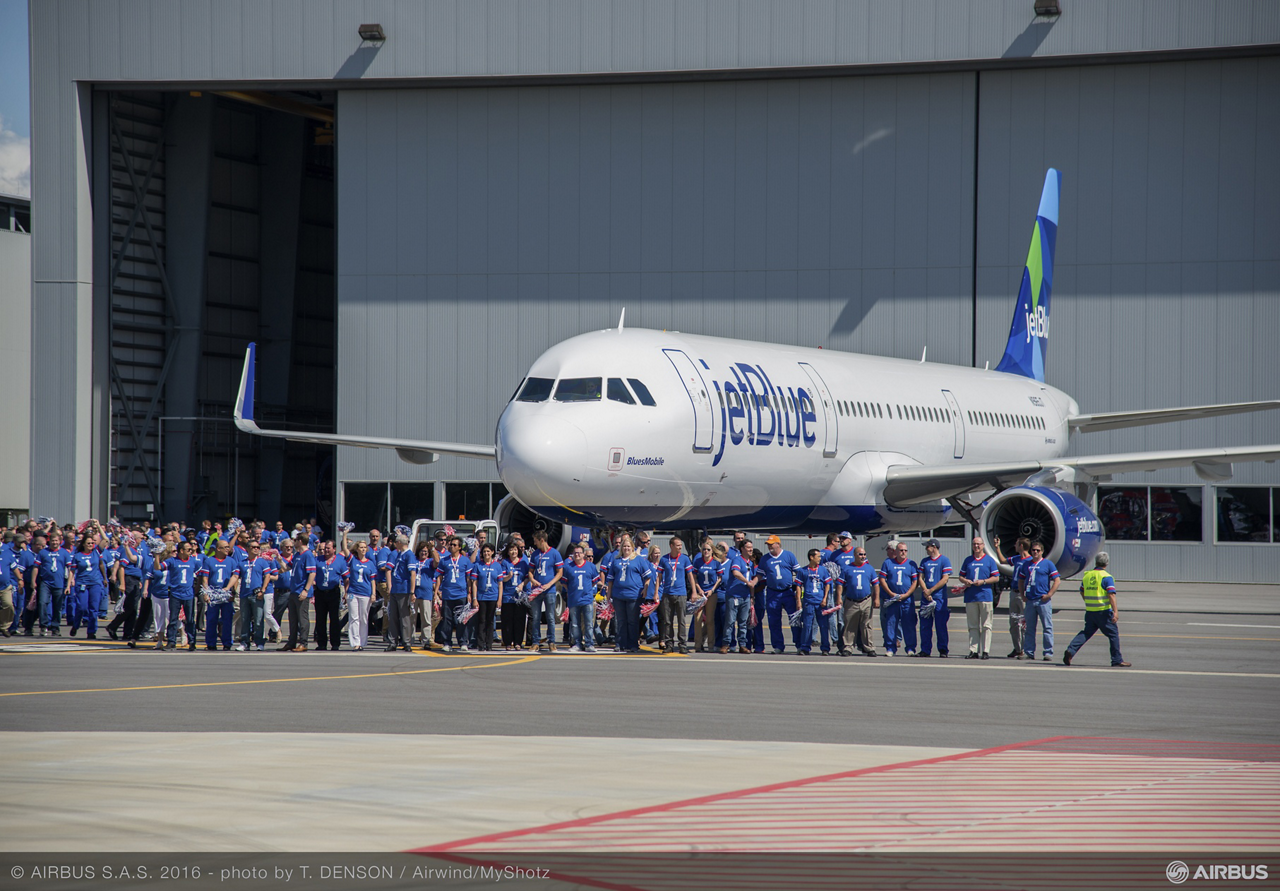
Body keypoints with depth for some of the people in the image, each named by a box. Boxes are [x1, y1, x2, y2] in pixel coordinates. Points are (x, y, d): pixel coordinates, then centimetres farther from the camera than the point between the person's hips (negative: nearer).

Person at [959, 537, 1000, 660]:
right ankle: (973, 651, 5)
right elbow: (961, 576, 18)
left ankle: (985, 651, -3)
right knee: (973, 625, 4)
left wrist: (983, 581, -12)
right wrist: (965, 581, -4)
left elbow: (996, 578, 2)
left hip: (985, 595, -3)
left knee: (986, 625, -3)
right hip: (970, 597, 3)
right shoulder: (968, 560, 15)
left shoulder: (989, 560, 5)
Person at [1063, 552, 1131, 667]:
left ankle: (1071, 650, -6)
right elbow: (1111, 595, -18)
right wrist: (1115, 611, -20)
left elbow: (1082, 592, 20)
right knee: (1113, 634, 5)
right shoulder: (1106, 577, -11)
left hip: (1089, 611, 6)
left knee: (1086, 633, 13)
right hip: (1103, 611, -6)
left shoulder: (1087, 575, 9)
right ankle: (1117, 661, 7)